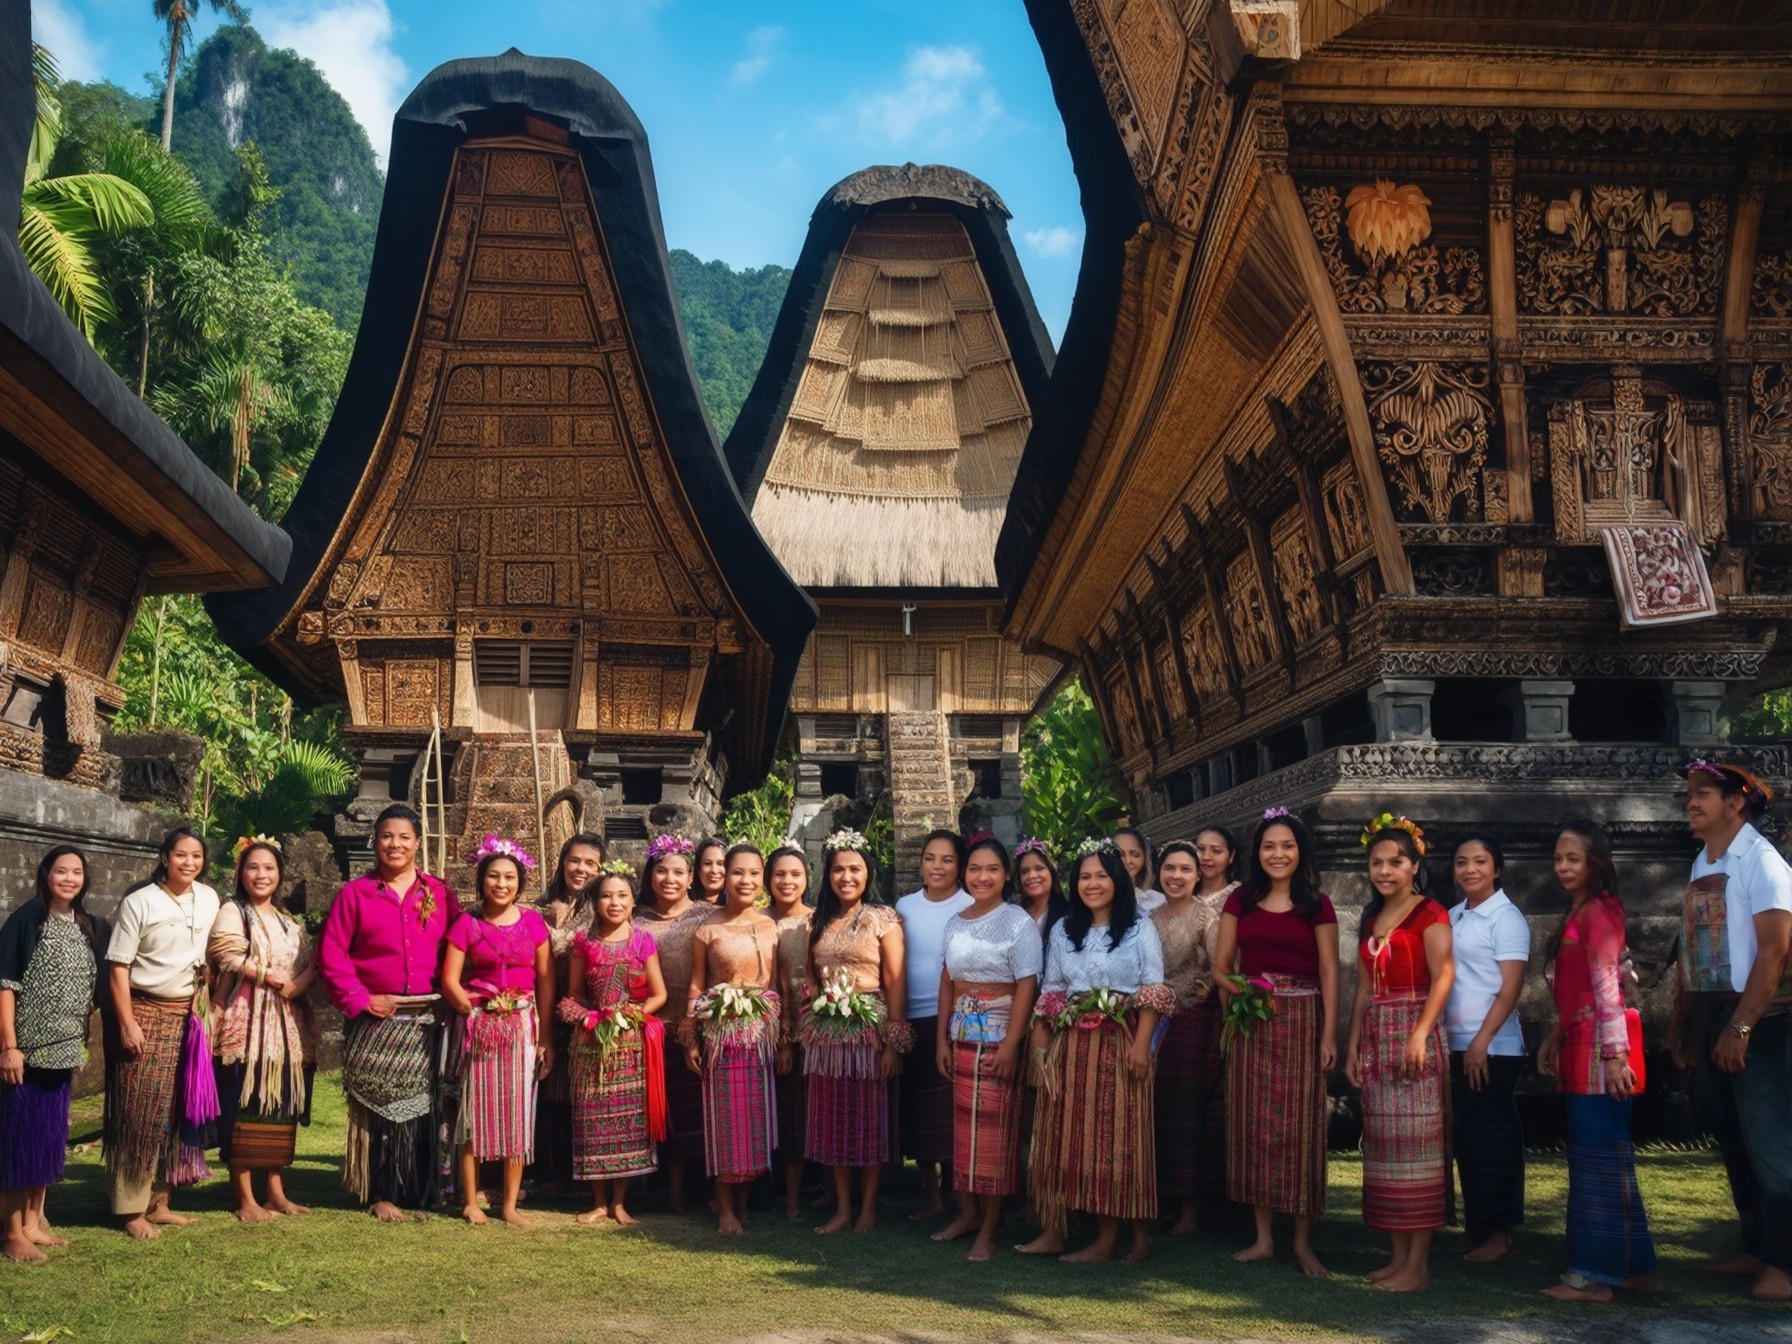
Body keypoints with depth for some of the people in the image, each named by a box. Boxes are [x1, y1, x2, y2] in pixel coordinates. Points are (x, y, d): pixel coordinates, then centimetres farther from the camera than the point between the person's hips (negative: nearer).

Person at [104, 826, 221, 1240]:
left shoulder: (209, 899, 6)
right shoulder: (139, 902, -10)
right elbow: (118, 966, -10)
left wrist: (202, 1003, 11)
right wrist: (127, 1023, -15)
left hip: (187, 1015, 5)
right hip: (145, 1014, -5)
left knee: (178, 1111, 7)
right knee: (140, 1113, -3)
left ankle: (159, 1202, 15)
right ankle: (132, 1209, 3)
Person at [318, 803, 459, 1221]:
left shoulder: (438, 894, 8)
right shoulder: (355, 893, 3)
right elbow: (331, 953, -1)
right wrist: (359, 999, -9)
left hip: (427, 1022, 2)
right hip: (376, 1021, -1)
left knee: (424, 1103, 4)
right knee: (378, 1105, 1)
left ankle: (421, 1188, 15)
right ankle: (380, 1194, 10)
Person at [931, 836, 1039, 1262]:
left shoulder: (1017, 922, -6)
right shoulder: (955, 923, 12)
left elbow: (1026, 985, -12)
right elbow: (947, 981, 14)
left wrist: (1010, 1044, -18)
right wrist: (942, 1037, 7)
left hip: (998, 1038, -6)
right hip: (961, 1036, 6)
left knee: (994, 1129, -4)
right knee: (963, 1125, 10)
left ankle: (988, 1230, 2)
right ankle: (969, 1212, 23)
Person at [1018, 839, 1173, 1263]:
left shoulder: (1140, 928, 1)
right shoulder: (1063, 931, 15)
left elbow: (1153, 990, -5)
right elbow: (1050, 990, 13)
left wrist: (1142, 1043, -15)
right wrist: (1040, 1044, 6)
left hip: (1119, 1045, -4)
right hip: (1070, 1045, 4)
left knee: (1115, 1136, -2)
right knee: (1065, 1137, 4)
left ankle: (1108, 1238, 3)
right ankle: (1054, 1230, 10)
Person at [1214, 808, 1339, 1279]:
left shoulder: (1317, 905, 2)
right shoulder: (1240, 901, 8)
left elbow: (1329, 972, -2)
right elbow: (1221, 966, 8)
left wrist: (1329, 1034, -8)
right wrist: (1238, 992, -10)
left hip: (1301, 1021, -2)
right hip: (1251, 1022, 2)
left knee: (1300, 1125, -1)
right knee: (1254, 1122, 5)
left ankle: (1303, 1241, 8)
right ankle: (1263, 1236, 13)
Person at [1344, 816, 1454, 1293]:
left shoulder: (1429, 914, -5)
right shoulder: (1371, 920, 17)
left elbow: (1443, 976, -15)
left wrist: (1420, 1034, -24)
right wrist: (1354, 1044, 13)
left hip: (1415, 1036, -8)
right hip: (1377, 1039, 8)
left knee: (1417, 1142, -6)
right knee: (1384, 1144, 7)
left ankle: (1419, 1263, -2)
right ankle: (1398, 1256, 13)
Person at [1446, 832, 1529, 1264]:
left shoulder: (1506, 918, -8)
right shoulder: (1453, 917, 12)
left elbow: (1511, 988, -13)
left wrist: (1482, 1041, -18)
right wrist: (1447, 1040, 9)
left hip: (1493, 1048, -7)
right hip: (1457, 1044, 7)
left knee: (1491, 1138, -1)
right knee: (1465, 1136, 10)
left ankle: (1498, 1233, 8)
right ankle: (1477, 1226, 19)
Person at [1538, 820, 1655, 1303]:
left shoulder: (1599, 911, -11)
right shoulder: (1576, 913, 18)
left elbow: (1607, 986, -17)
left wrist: (1615, 1054, -21)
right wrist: (1553, 1038, 19)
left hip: (1599, 1047, -10)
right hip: (1578, 1046, 10)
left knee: (1598, 1155, -5)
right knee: (1605, 1156, 13)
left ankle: (1595, 1275, 1)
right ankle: (1633, 1266, 21)